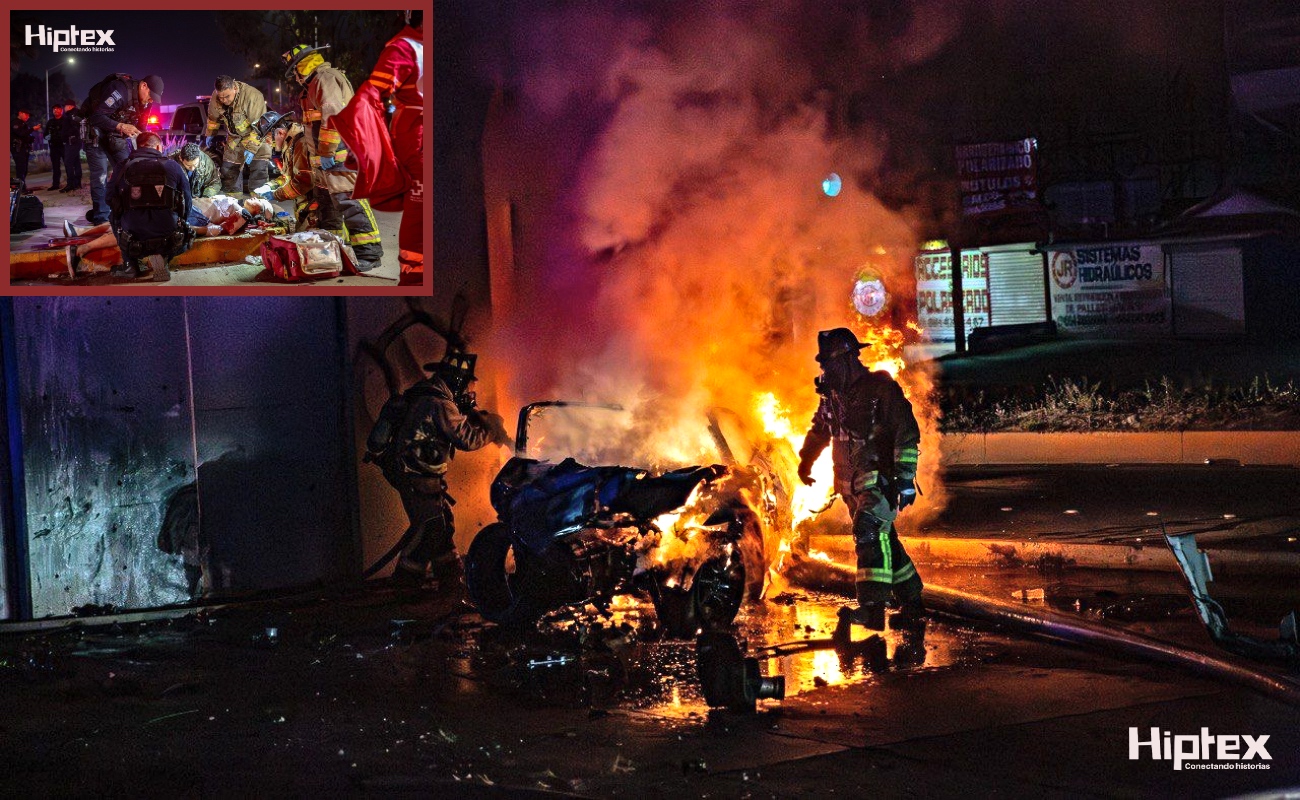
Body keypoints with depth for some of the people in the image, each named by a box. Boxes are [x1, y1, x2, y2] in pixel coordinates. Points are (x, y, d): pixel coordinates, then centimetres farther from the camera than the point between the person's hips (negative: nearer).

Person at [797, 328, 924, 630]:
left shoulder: (881, 389, -11)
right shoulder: (832, 395, 11)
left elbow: (908, 434, -13)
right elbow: (819, 429, 30)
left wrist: (905, 477, -19)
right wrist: (805, 461, 35)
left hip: (880, 479, -8)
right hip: (852, 485, 8)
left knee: (869, 532, -25)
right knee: (883, 540, 12)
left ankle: (872, 608, -33)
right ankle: (911, 602, 24)